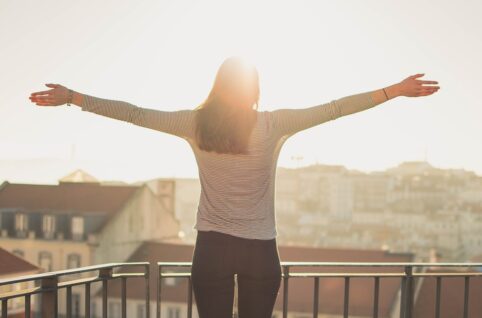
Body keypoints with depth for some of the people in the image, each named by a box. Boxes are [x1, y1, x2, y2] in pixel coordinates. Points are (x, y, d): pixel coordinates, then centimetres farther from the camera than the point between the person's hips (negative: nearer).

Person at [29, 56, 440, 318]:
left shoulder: (196, 123, -3)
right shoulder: (275, 124, -7)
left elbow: (134, 113, 0)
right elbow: (335, 108, -5)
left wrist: (71, 97, 9)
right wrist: (396, 90, 2)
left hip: (212, 247, 1)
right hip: (260, 250, -1)